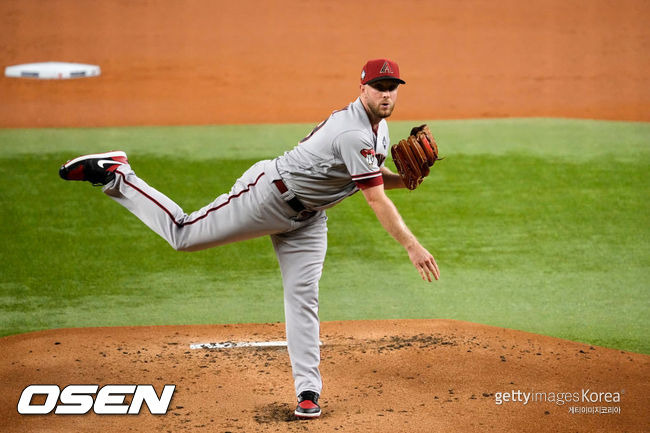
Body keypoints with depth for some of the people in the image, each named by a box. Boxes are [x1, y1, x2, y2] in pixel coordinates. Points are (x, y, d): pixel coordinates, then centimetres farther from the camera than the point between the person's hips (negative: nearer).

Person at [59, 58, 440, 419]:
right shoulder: (355, 134, -29)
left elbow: (370, 178, 17)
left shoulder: (379, 129, 4)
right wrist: (412, 246, -35)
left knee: (304, 298, 1)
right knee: (183, 233, -2)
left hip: (307, 218, 8)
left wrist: (405, 180, -3)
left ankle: (308, 390, 2)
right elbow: (376, 200, -32)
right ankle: (116, 175, 13)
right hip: (269, 194, -8)